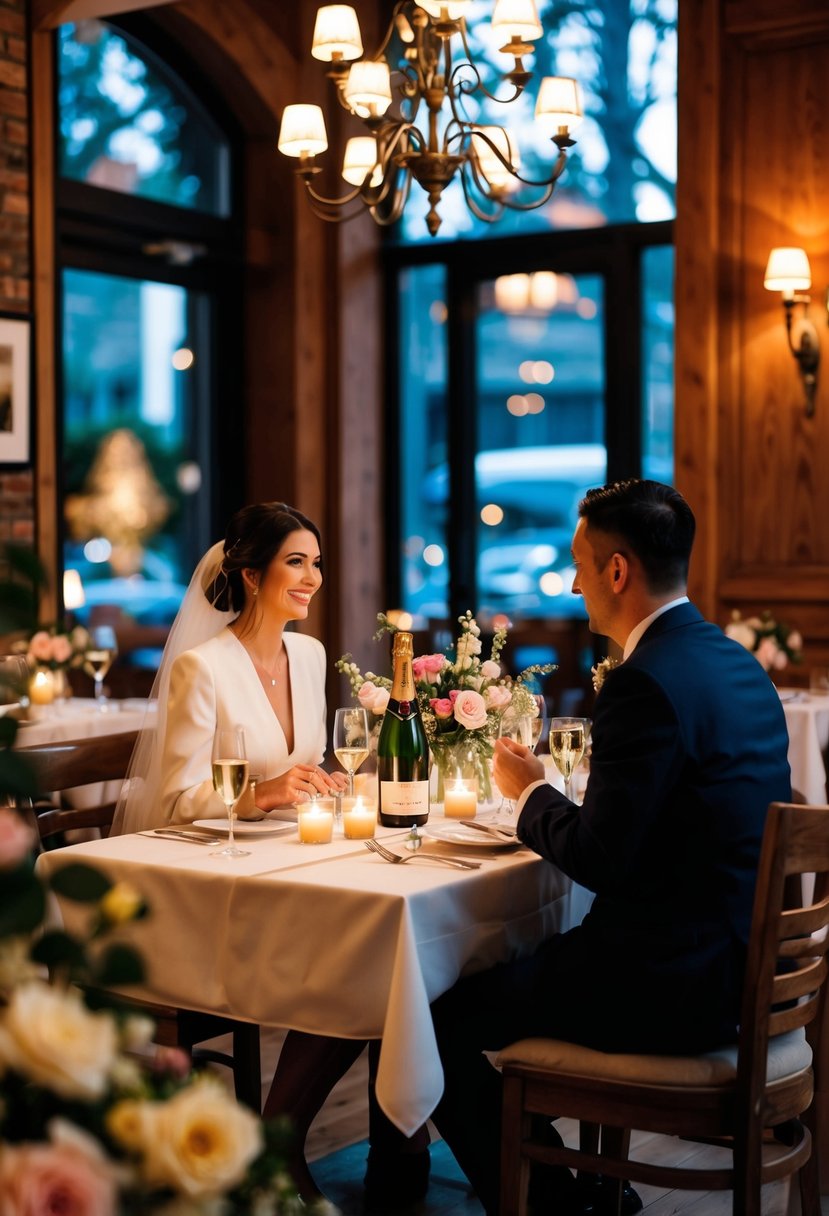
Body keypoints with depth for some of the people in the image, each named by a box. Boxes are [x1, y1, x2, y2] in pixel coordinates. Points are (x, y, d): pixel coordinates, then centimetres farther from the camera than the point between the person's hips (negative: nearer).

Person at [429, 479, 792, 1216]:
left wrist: (531, 793, -2)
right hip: (738, 959, 10)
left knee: (437, 1019, -2)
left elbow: (599, 860, -20)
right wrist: (551, 794, 11)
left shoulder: (646, 683, -20)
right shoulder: (737, 664, 8)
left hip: (673, 985, -10)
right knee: (518, 969, 27)